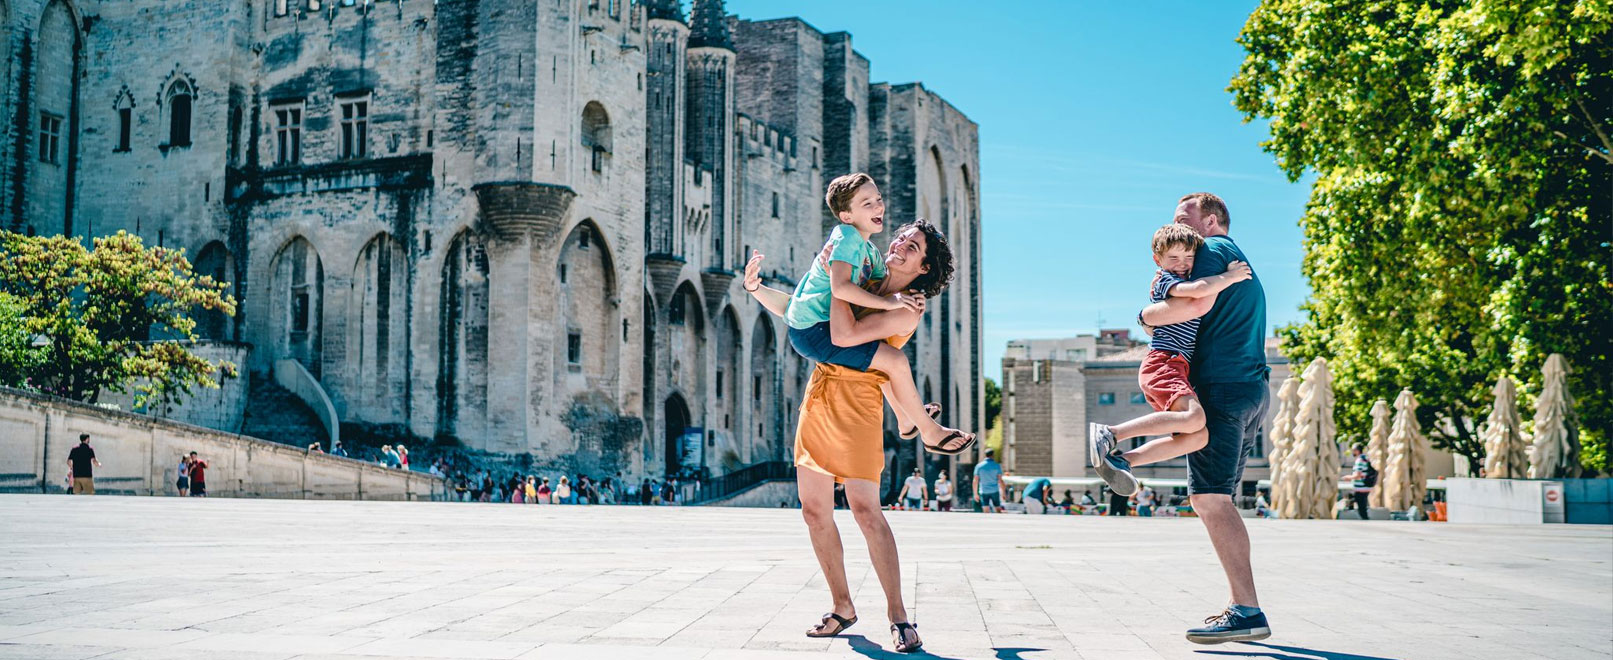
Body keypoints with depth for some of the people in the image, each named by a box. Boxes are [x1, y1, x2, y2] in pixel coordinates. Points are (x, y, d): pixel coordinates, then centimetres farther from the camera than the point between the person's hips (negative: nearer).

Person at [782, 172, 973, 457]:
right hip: (813, 330, -11)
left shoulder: (868, 250, 13)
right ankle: (930, 432, 3)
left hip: (818, 326, 11)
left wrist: (908, 297, -3)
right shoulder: (847, 236, -17)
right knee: (895, 360, -13)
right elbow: (840, 287, -29)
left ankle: (906, 417, 45)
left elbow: (885, 284, 18)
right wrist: (887, 302, -24)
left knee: (883, 349, 31)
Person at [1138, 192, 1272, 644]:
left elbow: (1200, 303, -21)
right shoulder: (1240, 261, 28)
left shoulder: (1213, 250, -3)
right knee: (1216, 500, 11)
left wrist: (1148, 314, -6)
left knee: (1208, 498, -15)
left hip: (1222, 386, -10)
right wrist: (1166, 293, 15)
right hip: (1250, 390, 10)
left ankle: (1248, 611, -21)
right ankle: (1241, 606, 9)